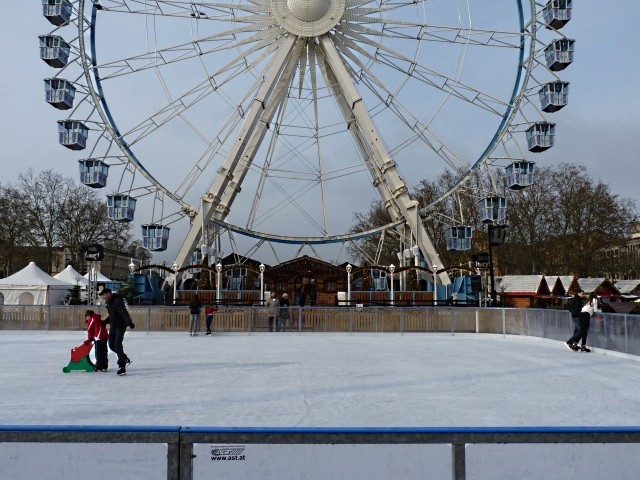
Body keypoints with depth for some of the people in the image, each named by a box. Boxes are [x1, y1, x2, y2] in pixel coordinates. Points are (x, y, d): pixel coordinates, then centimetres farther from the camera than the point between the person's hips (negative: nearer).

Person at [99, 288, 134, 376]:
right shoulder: (109, 303, 13)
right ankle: (125, 359, 25)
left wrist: (129, 322, -37)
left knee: (117, 345, -13)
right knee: (112, 345, 7)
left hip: (121, 325, -9)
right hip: (113, 326, 9)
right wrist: (104, 322, 25)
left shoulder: (117, 301, -16)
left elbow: (124, 312, -28)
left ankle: (122, 366, -5)